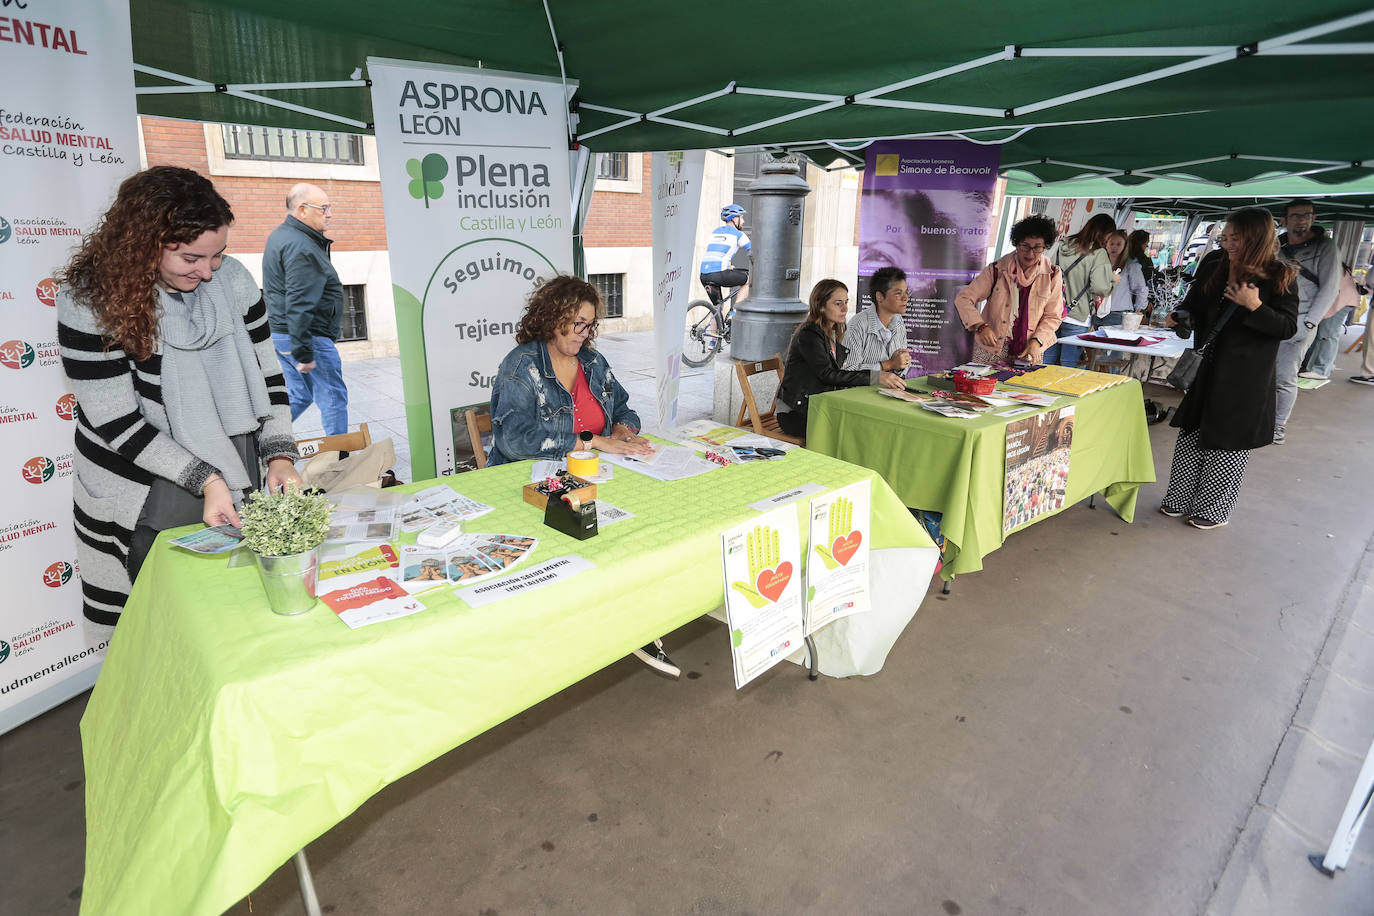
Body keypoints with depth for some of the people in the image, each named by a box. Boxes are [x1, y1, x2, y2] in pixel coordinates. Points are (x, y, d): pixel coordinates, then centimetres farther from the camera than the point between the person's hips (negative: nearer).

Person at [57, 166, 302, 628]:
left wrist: (280, 456, -11)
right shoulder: (91, 301, -16)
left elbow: (267, 376, 1)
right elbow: (117, 424, -16)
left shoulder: (233, 279, -5)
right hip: (146, 504, -3)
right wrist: (205, 479, -22)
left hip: (239, 485, 4)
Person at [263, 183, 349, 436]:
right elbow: (299, 305, -25)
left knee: (298, 396, 19)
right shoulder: (302, 248, -18)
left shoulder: (280, 236, 16)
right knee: (334, 398, 0)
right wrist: (304, 353, -24)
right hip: (309, 336, -10)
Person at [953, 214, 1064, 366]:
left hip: (1030, 350, 1)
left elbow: (1052, 316, 2)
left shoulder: (1052, 274, -1)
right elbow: (963, 298, -8)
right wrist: (980, 326, -23)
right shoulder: (997, 269, -5)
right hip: (991, 348, -1)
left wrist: (1036, 341, -15)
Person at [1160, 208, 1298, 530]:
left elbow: (1288, 327, -11)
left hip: (1246, 377, -5)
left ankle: (1215, 510, 18)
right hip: (1206, 369, 5)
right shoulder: (1213, 266, 3)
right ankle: (1182, 500, 25)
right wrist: (1180, 316, -4)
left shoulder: (1279, 277, -9)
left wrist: (1254, 306, -23)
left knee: (1230, 442, 6)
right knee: (1192, 435, 12)